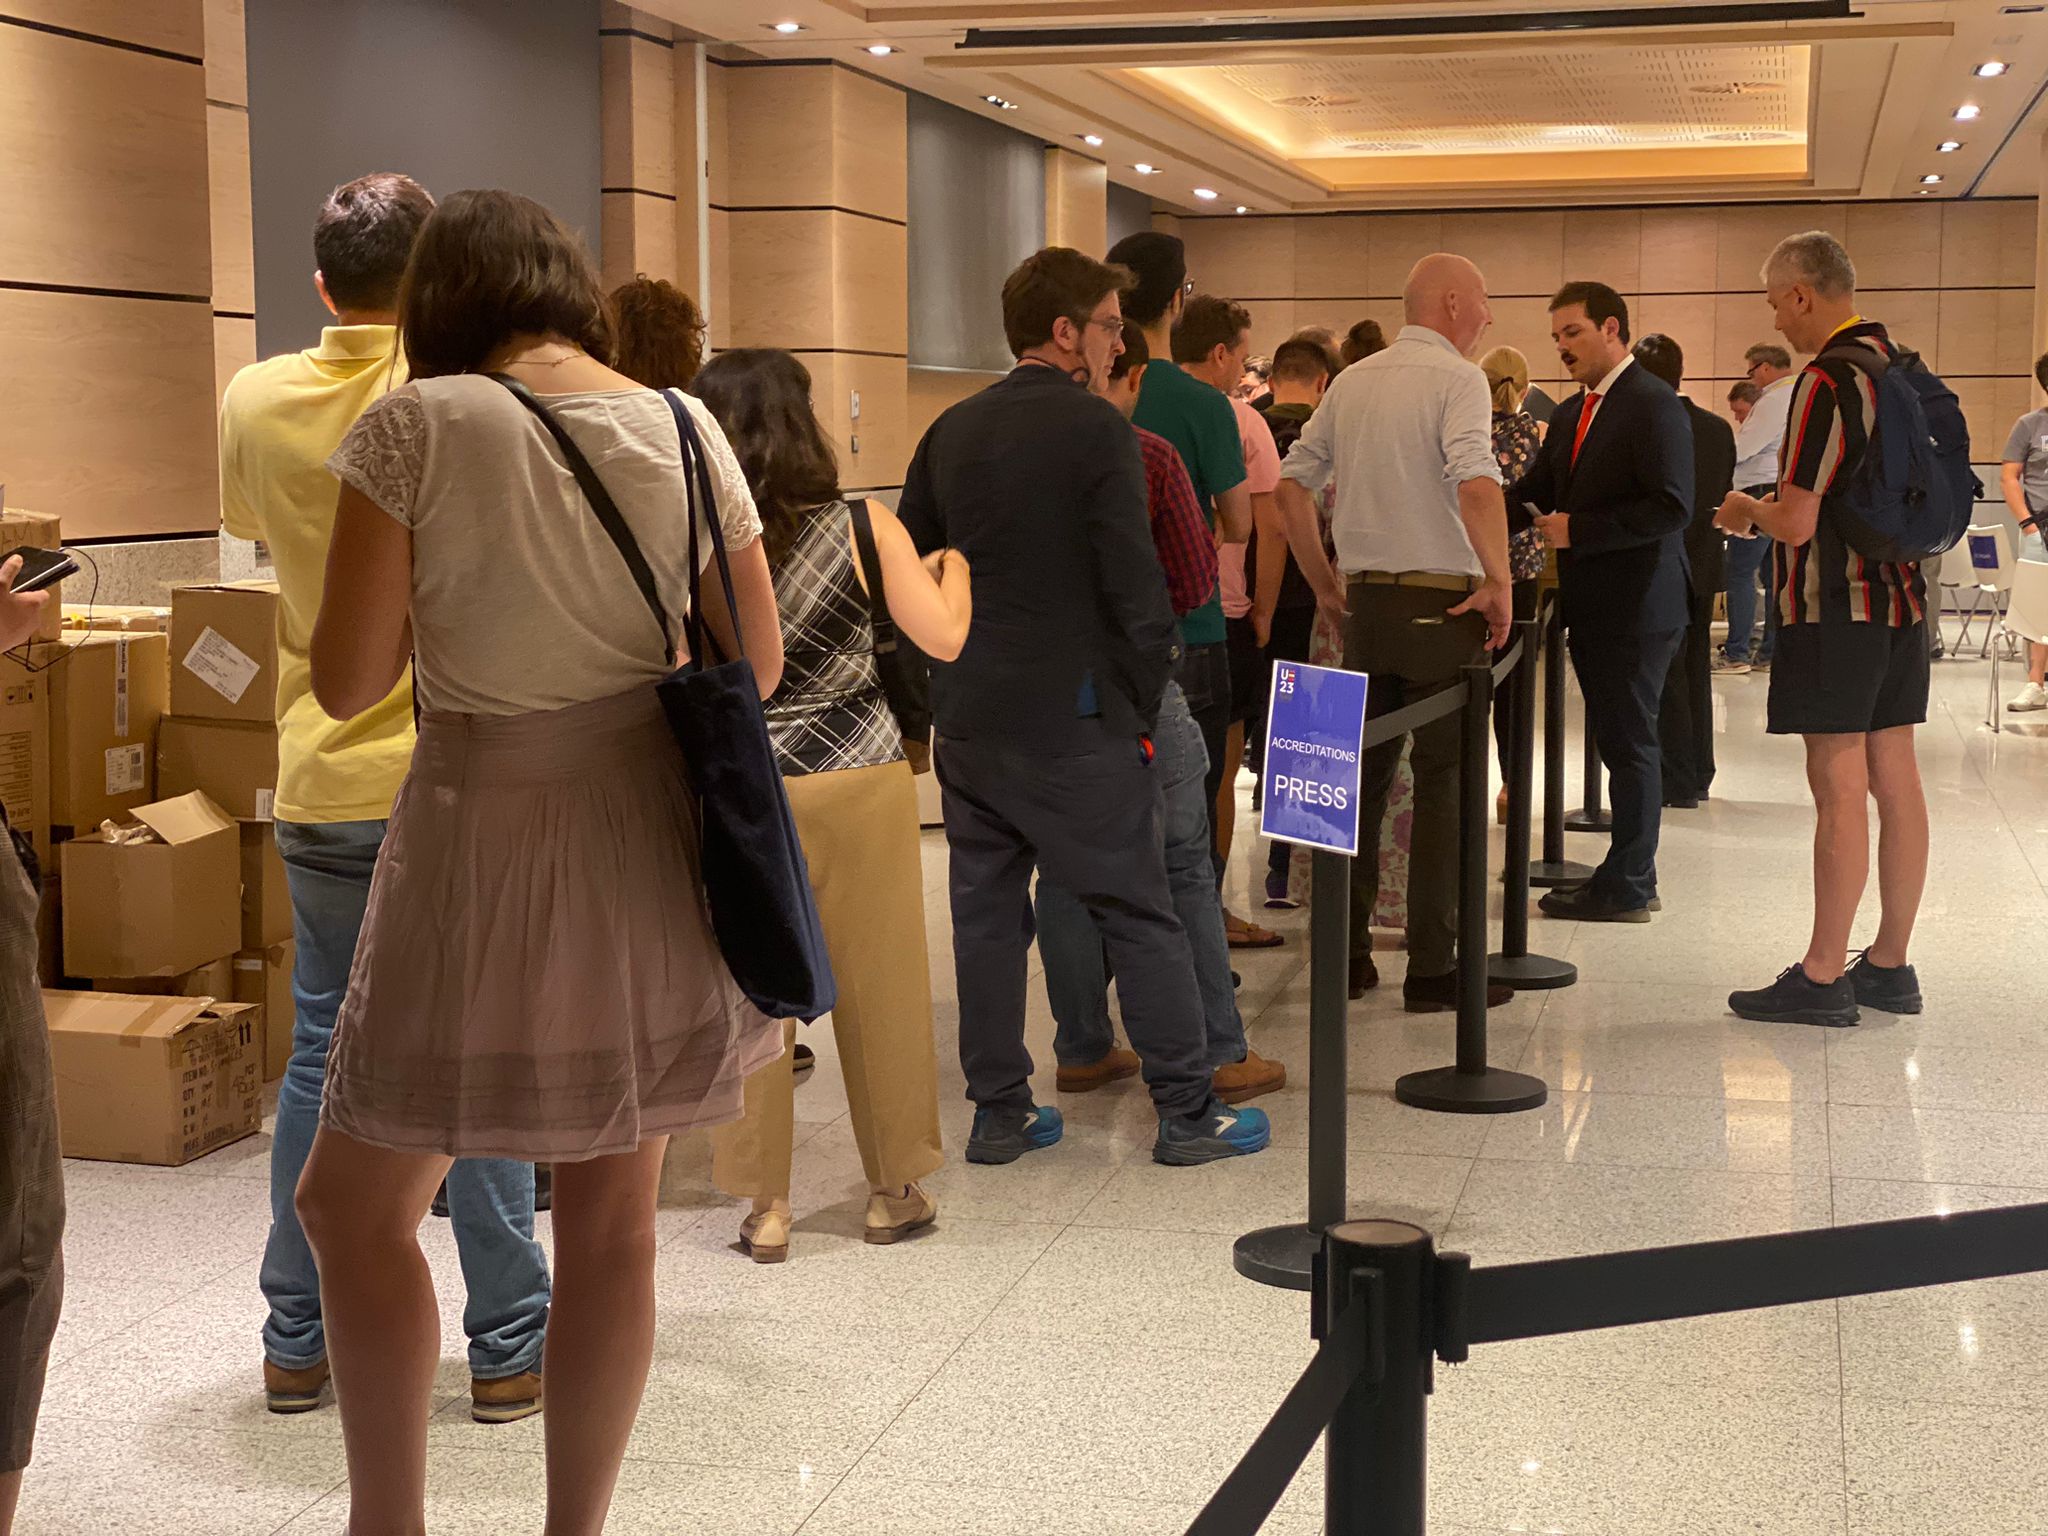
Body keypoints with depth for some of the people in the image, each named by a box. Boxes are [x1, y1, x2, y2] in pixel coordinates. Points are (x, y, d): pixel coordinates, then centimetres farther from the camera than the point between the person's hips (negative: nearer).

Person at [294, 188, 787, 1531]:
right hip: (650, 851, 5)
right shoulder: (686, 428, 1)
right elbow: (758, 662, 6)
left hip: (486, 841, -4)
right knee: (615, 1217, 13)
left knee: (358, 1208, 13)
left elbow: (346, 681, -9)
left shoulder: (417, 425, -10)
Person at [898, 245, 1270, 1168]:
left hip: (966, 715, 6)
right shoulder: (1097, 429, -11)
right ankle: (1186, 1112, 10)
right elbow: (1134, 586, -15)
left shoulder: (951, 431, 8)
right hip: (1072, 716, -6)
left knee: (986, 913, 11)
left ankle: (999, 1113, 17)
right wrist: (1143, 708, -3)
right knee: (1140, 917, 4)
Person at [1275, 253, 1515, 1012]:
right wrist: (1500, 585, -16)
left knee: (1362, 778, 13)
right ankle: (1432, 969, 2)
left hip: (1365, 602, 7)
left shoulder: (1353, 381, 12)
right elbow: (1477, 486, -25)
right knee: (1443, 785, -1)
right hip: (1440, 604, -7)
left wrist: (1326, 585, 16)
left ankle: (1344, 954, 17)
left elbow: (1291, 484, 12)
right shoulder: (1455, 379, -9)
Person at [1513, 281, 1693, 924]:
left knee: (1629, 742, -3)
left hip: (1636, 605, -9)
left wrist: (1578, 530, -19)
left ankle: (1626, 888, 4)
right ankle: (1631, 872, 22)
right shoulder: (1571, 413, 15)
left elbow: (1671, 506, -21)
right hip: (1590, 605, 9)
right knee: (1614, 739, 13)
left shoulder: (1654, 405, -13)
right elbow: (1534, 492, 14)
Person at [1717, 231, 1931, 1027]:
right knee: (1894, 778, 10)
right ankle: (1890, 963, 18)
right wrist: (1769, 511, 22)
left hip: (1835, 605, -9)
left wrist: (1746, 509, 1)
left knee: (1840, 788, -5)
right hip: (1901, 599, 9)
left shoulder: (1828, 380, -17)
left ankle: (1822, 978, 0)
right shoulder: (1903, 366, 10)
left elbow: (1799, 522, -19)